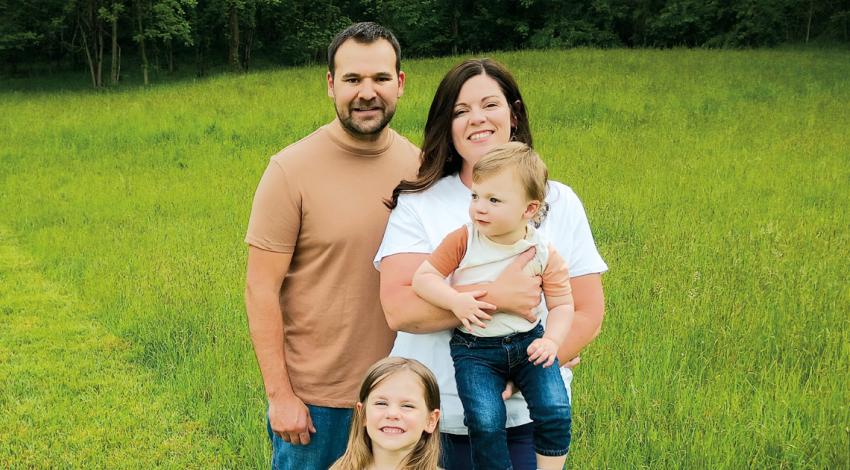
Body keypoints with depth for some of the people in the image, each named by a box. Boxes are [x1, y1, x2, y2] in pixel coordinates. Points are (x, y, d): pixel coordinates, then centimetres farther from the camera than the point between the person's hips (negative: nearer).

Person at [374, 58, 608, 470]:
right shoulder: (417, 204, -3)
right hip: (435, 418, -1)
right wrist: (496, 295, -22)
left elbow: (588, 312, -1)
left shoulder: (559, 202, 3)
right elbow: (398, 309, -14)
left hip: (528, 418, 1)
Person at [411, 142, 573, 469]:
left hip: (528, 343, 1)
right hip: (474, 348, -1)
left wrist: (551, 341, -19)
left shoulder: (543, 253, -4)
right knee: (485, 422, -19)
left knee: (555, 411, -16)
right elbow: (423, 278, -6)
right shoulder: (463, 241, -6)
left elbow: (561, 304, -1)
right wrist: (456, 301, -22)